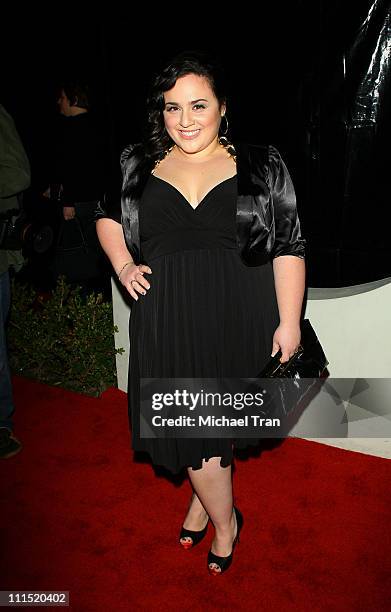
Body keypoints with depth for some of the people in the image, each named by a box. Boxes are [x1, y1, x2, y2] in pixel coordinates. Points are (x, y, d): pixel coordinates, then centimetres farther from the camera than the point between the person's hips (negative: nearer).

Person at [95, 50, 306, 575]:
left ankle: (204, 496, 40)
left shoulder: (262, 167, 0)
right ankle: (225, 519, 34)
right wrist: (123, 265, 0)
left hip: (240, 320, -1)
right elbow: (107, 216, 19)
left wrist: (289, 322, -6)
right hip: (169, 323, 2)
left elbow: (289, 248, -1)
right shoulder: (136, 166, 5)